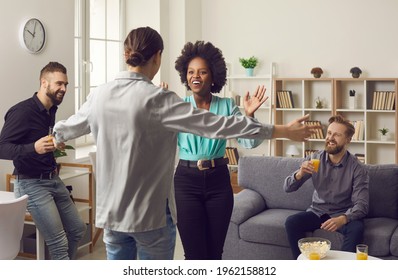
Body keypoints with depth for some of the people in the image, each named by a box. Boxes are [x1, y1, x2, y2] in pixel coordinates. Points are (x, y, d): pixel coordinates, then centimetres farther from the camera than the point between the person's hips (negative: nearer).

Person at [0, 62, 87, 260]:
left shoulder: (51, 110, 9)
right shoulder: (22, 111, -18)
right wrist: (33, 148, -38)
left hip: (53, 180, 9)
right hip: (31, 183, -9)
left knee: (77, 230, 14)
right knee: (59, 242, -10)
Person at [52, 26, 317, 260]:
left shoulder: (98, 95, 0)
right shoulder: (157, 98, -18)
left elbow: (73, 125, 19)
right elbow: (215, 124, -21)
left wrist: (53, 137, 44)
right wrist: (281, 131, -17)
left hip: (111, 211, 5)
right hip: (151, 212, -5)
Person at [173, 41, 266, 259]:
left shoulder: (226, 105, 2)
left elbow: (250, 142, -3)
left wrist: (249, 115, -19)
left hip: (218, 181, 2)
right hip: (187, 181, -2)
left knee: (215, 253, 11)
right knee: (194, 254, 1)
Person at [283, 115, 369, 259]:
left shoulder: (357, 168, -13)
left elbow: (362, 205, -19)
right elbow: (287, 188, -5)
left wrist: (342, 219, -40)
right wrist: (300, 174, -28)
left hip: (343, 214, -2)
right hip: (317, 211, 2)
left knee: (356, 228, -33)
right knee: (291, 222, -24)